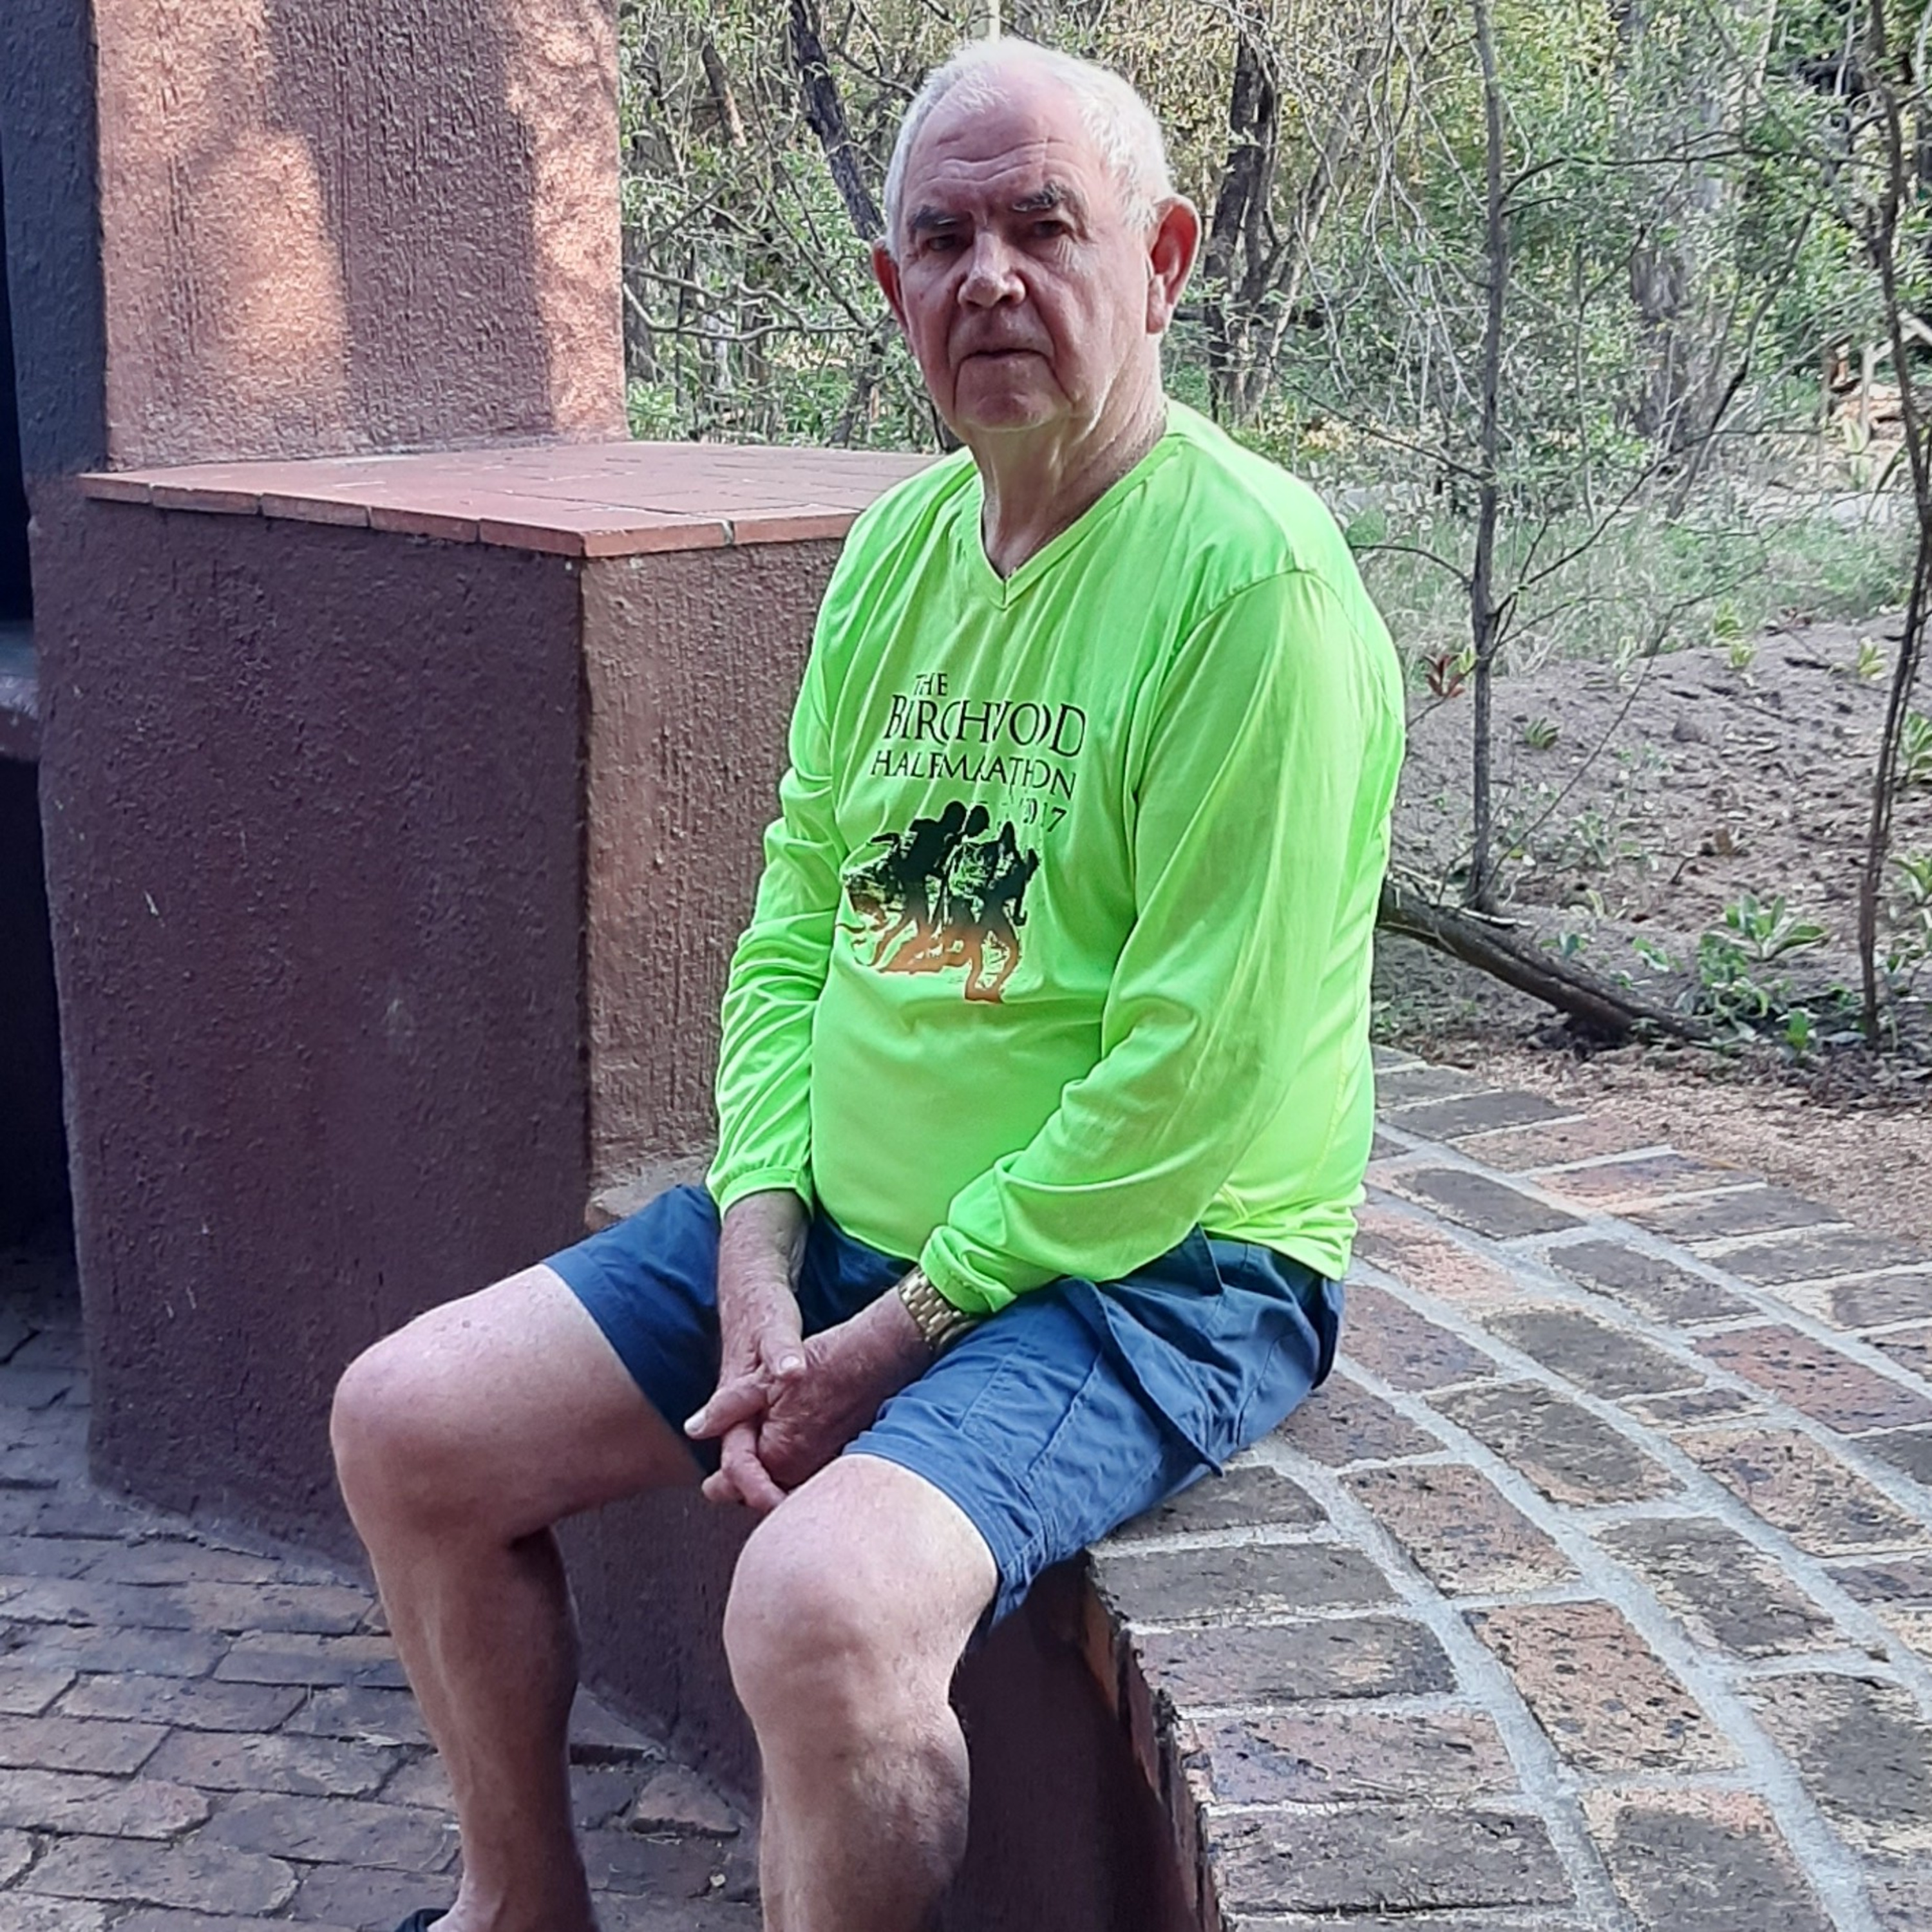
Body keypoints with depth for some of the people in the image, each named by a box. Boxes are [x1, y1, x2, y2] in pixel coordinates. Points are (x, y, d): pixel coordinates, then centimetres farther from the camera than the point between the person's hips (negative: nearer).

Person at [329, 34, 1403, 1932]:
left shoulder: (1250, 577, -18)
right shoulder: (896, 543, 7)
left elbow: (1189, 1077, -21)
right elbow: (792, 926, 8)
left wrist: (893, 1340, -16)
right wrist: (758, 1268, -5)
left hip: (1147, 1271, -8)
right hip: (840, 1216, 8)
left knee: (822, 1603, -33)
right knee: (405, 1424, 4)